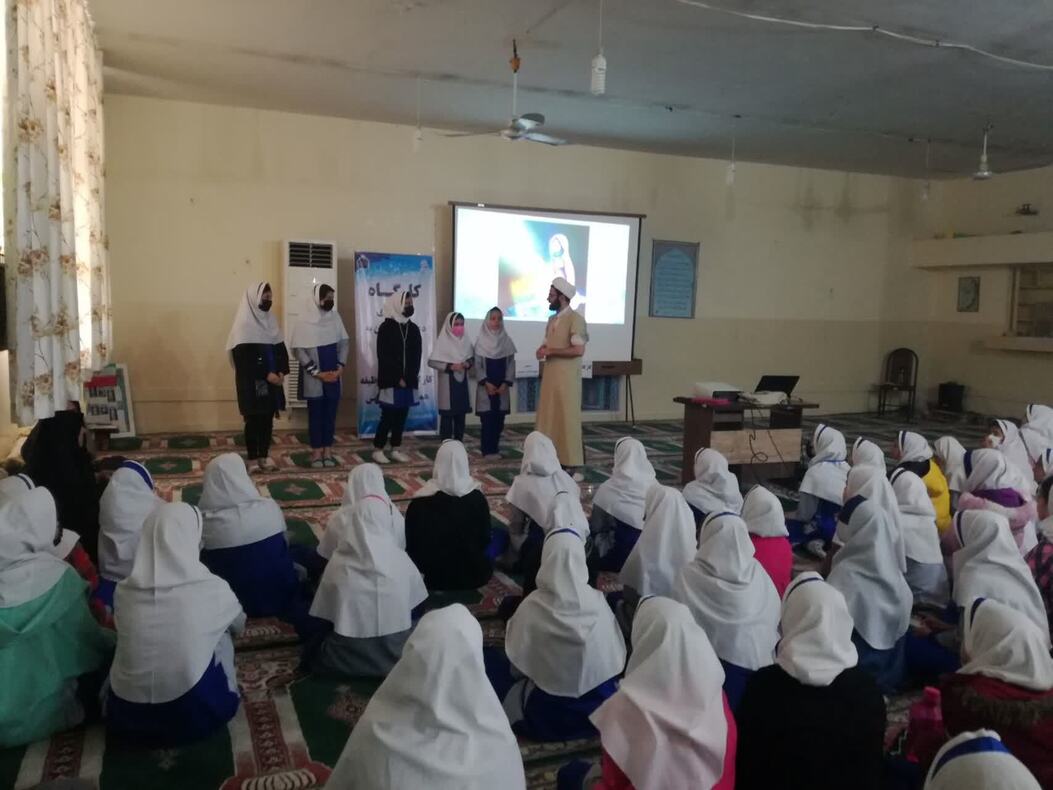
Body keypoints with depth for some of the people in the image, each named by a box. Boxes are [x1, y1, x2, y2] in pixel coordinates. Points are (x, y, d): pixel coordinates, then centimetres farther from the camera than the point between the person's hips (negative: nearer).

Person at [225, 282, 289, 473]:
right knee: (254, 420, 1)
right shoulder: (245, 323, -11)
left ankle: (264, 456, 19)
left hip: (272, 380, 6)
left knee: (268, 419, 9)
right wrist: (266, 374, -19)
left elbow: (281, 348, 11)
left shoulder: (270, 319, 11)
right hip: (252, 383, -6)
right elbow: (243, 356, -17)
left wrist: (281, 371, -5)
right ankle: (252, 459, 10)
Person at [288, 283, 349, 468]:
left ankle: (328, 451, 14)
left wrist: (340, 367, -5)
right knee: (315, 414, 3)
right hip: (313, 378, -4)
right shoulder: (305, 321, -9)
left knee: (330, 413, 7)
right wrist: (317, 373, -13)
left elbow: (344, 342, 7)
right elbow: (298, 349, -10)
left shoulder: (335, 317, 3)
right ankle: (316, 452, 11)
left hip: (333, 376, 4)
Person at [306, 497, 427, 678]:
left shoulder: (338, 564, -11)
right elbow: (417, 608, 5)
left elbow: (323, 617, -1)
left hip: (347, 660, -1)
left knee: (313, 650, 26)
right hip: (395, 656, 1)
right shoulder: (401, 560, -10)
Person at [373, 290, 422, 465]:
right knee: (388, 416, -5)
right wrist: (398, 378, -13)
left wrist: (410, 378, -2)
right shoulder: (386, 328, -6)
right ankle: (377, 450, 5)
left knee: (401, 417, 8)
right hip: (390, 381, -5)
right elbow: (383, 357, -11)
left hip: (408, 382, 5)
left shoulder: (413, 328, 10)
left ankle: (396, 450, 16)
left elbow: (416, 356, 10)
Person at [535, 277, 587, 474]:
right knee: (550, 419, 9)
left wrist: (551, 352, -15)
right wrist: (542, 349, -2)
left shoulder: (575, 319, -12)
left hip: (567, 376, -8)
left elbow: (579, 350, -20)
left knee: (568, 420, -3)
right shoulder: (552, 319, 14)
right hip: (550, 374, 8)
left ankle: (573, 466, 5)